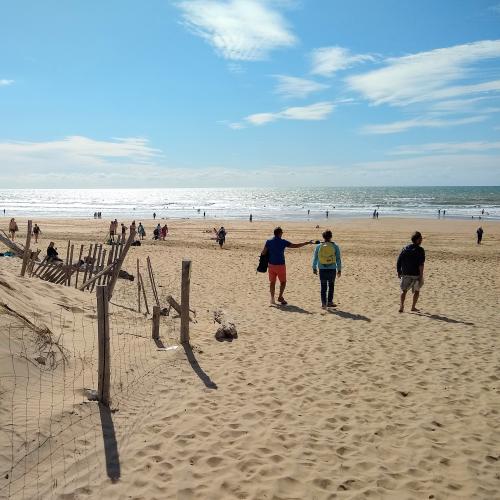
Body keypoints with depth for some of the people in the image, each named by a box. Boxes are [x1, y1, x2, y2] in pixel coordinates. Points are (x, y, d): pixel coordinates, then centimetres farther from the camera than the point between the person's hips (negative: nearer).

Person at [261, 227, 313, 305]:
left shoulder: (269, 242, -1)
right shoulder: (283, 242, -8)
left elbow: (263, 253, -3)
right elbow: (295, 246, -8)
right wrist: (307, 243, -1)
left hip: (271, 265, 3)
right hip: (280, 265, -3)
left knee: (272, 282, 12)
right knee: (283, 282, 11)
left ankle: (272, 298, 11)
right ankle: (280, 297, 2)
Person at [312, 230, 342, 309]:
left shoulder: (319, 246, 0)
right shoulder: (335, 246, -3)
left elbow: (315, 258, 6)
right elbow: (338, 259, -1)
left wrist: (314, 268, 16)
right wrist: (339, 270, 6)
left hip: (322, 270, 1)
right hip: (332, 269, -1)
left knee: (323, 287, 7)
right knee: (331, 285, 15)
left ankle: (323, 303, 4)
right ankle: (329, 302, 17)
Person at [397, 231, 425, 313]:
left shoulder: (405, 248, 4)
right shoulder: (420, 250, -10)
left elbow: (399, 261, 4)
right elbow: (421, 264, -17)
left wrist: (399, 272, 12)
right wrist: (421, 276, -16)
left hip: (405, 274, 3)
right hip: (416, 274, -3)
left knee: (404, 290, 11)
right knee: (417, 290, 16)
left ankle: (402, 306, -4)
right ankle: (413, 307, 18)